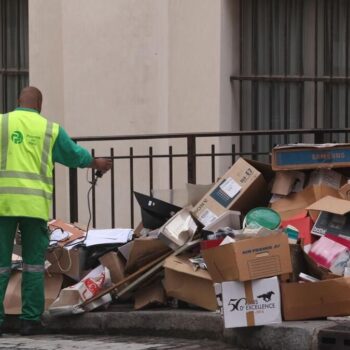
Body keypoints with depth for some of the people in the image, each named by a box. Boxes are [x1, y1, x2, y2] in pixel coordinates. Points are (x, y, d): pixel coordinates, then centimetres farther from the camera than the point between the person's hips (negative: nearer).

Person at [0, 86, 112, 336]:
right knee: (34, 263, 7)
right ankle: (31, 319, 6)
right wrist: (97, 163, 39)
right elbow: (75, 155, 21)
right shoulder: (50, 129, 8)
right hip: (35, 204, 0)